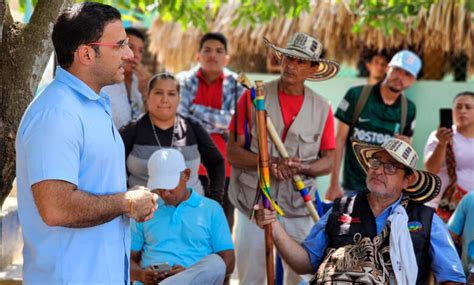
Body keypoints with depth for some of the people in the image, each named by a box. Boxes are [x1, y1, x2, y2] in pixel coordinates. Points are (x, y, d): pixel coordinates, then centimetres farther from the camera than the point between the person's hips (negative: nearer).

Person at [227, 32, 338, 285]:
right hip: (254, 202, -1)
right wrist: (269, 163, -19)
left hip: (298, 206, 1)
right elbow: (232, 152, -3)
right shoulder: (253, 98, 0)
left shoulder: (322, 108, 5)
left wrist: (302, 167, -15)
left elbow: (328, 161, 7)